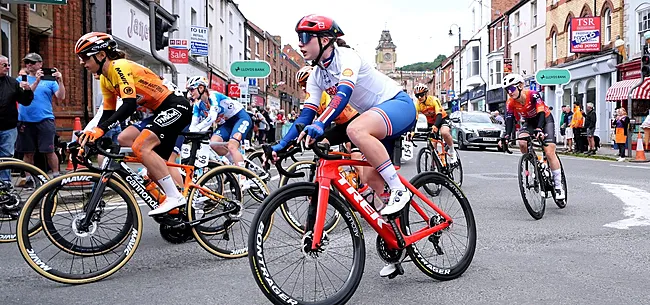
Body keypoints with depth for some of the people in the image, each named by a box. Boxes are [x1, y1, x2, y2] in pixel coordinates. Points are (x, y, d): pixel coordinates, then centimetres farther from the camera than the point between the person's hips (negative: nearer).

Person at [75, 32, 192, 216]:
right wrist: (91, 138, 5)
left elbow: (129, 105, -30)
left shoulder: (120, 67, -19)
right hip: (161, 112, 10)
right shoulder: (105, 78, 10)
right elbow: (108, 113, 14)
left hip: (176, 107, -10)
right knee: (155, 170, 8)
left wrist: (100, 129, -38)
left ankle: (175, 197, -22)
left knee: (140, 146, -26)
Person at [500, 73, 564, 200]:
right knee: (522, 142, -28)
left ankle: (559, 186, -7)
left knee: (549, 152, -15)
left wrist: (539, 129, -57)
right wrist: (507, 136, -43)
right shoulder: (510, 103, -18)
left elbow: (541, 113, -40)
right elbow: (509, 120, -25)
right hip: (530, 122, 4)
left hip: (545, 119, -4)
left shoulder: (533, 95, -31)